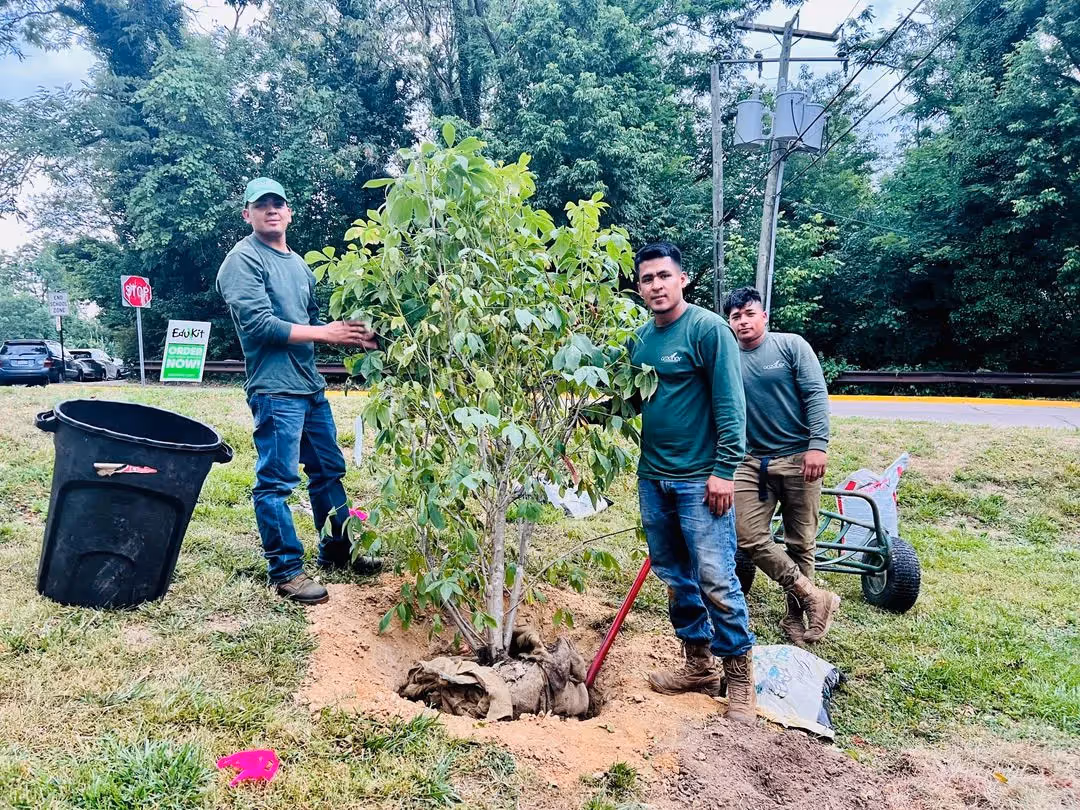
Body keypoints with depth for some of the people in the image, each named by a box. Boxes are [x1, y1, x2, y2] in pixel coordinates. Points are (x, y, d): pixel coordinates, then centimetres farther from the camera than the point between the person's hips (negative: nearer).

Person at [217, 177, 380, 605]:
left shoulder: (297, 263, 18)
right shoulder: (243, 260, -7)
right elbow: (258, 324, -17)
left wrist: (353, 337, 3)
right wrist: (326, 333, -14)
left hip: (311, 386, 9)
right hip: (275, 389, -9)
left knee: (329, 471, 15)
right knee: (276, 482, -3)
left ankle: (336, 551, 29)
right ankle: (286, 570, 7)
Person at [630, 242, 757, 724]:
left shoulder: (708, 329, -10)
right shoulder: (641, 338, 10)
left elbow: (730, 405, -13)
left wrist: (725, 470, -17)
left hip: (699, 479, -7)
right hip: (653, 477, 7)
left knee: (715, 581, -4)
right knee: (674, 577, 14)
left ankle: (740, 678, 13)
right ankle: (699, 666, 29)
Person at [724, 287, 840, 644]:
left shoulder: (791, 345, -2)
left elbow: (816, 395, -7)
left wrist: (818, 445, -18)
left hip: (798, 457, -3)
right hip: (752, 462, 3)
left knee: (800, 542, 6)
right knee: (750, 538, -8)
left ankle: (796, 614, 23)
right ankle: (814, 597, 4)